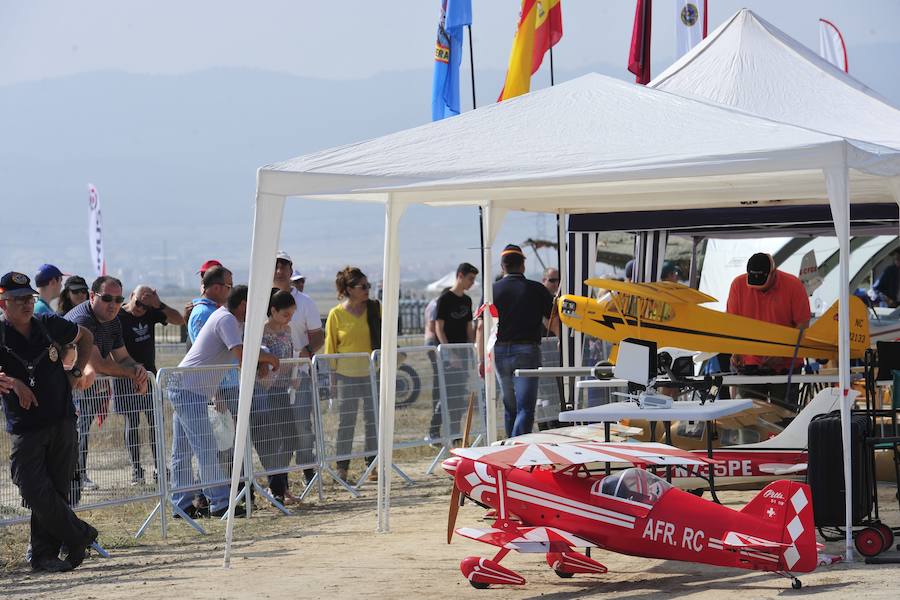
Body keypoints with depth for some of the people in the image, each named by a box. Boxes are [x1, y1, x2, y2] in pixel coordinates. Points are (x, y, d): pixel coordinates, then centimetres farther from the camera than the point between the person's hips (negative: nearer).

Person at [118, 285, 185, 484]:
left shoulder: (151, 313, 3)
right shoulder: (117, 317, -9)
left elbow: (179, 320, -1)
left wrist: (160, 305, -14)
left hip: (149, 374, 4)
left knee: (155, 422, 1)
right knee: (132, 423, 0)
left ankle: (159, 468, 5)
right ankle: (136, 469, 4)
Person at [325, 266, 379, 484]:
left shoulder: (375, 309, 3)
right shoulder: (336, 314, -3)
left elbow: (385, 337, 12)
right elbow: (330, 347, 1)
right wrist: (332, 375, -3)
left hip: (372, 372, 2)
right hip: (347, 374, -2)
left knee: (373, 418, 6)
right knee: (346, 420, 2)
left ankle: (373, 465, 15)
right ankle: (342, 467, 8)